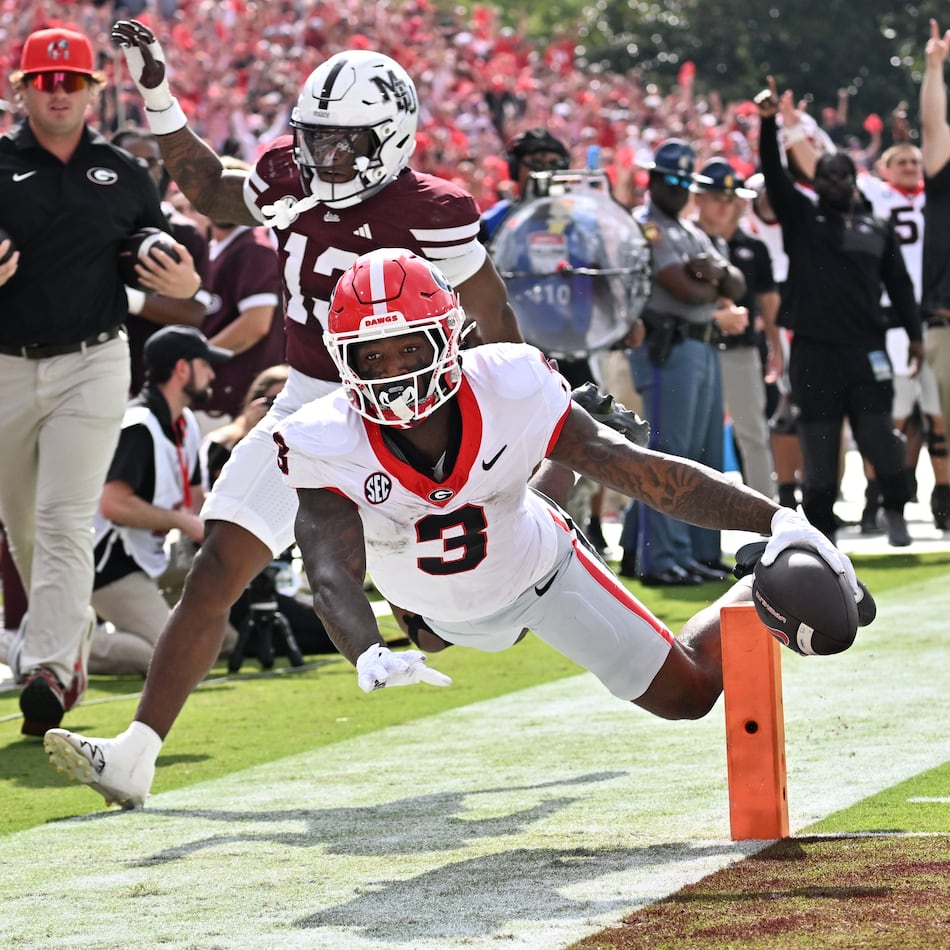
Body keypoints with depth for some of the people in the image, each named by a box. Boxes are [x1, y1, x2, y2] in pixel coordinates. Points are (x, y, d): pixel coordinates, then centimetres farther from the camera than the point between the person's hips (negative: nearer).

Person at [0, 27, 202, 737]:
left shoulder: (125, 176, 6)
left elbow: (167, 263, 13)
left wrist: (185, 285, -9)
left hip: (92, 365, -1)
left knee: (65, 521, -12)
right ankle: (70, 630, 36)